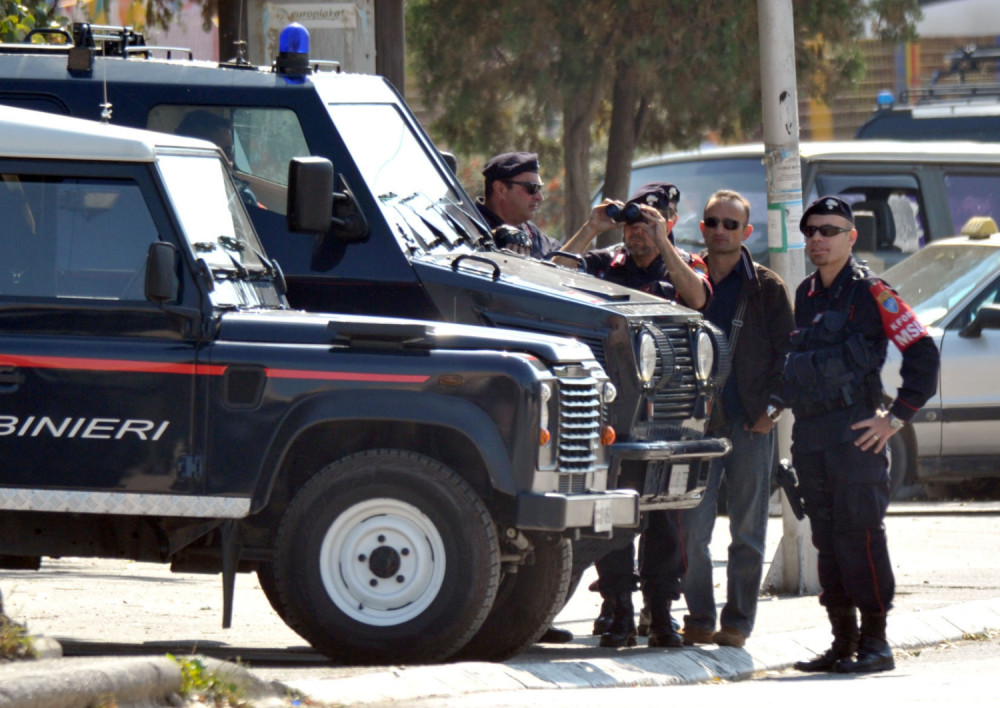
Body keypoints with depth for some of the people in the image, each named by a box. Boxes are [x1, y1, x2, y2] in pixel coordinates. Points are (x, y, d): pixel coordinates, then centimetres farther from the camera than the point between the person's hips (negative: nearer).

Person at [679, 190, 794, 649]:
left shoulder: (766, 288, 5)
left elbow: (786, 353, 5)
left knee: (747, 531, 3)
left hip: (750, 424, -1)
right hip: (697, 422, 1)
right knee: (691, 528, -4)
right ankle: (698, 620, 4)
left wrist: (771, 407, -4)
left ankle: (737, 623, 9)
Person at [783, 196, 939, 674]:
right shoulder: (805, 295, 14)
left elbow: (923, 353, -10)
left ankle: (876, 644, -7)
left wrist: (896, 418, -12)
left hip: (854, 432, -7)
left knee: (860, 534, -9)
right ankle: (843, 642, 12)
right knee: (827, 539, 8)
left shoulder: (870, 292, -7)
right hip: (808, 433, 7)